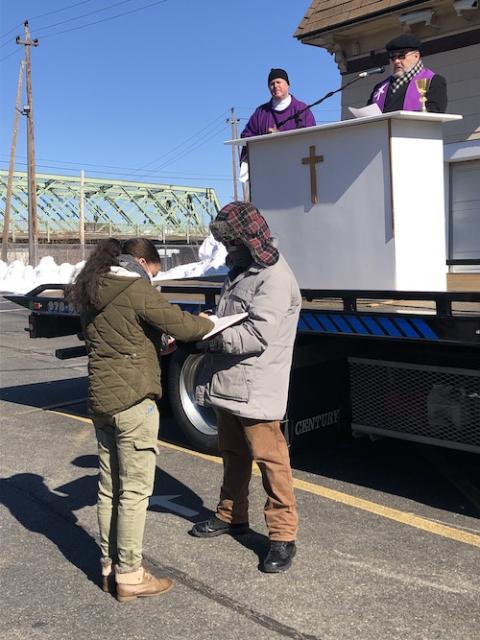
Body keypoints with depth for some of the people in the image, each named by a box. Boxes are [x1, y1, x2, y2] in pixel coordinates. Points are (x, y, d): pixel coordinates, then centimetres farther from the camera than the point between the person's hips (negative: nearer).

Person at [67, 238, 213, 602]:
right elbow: (181, 324, -13)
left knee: (109, 487, 15)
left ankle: (110, 566, 24)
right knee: (135, 490, 0)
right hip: (133, 401, -8)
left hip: (101, 400, 9)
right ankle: (130, 576, 7)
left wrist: (160, 341, 11)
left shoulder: (92, 292, 12)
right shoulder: (136, 290, -14)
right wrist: (209, 324, 6)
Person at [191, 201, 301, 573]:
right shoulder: (240, 272, 15)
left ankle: (283, 535, 8)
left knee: (270, 459, -2)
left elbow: (256, 336, -24)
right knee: (233, 454, 22)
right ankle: (232, 516, 38)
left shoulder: (275, 278, -16)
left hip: (256, 389, -10)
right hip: (227, 384, 10)